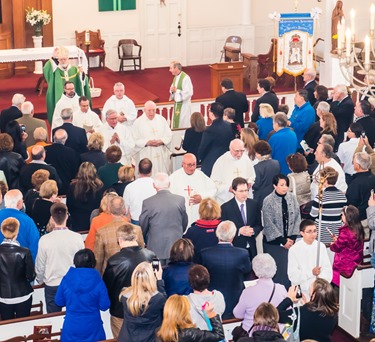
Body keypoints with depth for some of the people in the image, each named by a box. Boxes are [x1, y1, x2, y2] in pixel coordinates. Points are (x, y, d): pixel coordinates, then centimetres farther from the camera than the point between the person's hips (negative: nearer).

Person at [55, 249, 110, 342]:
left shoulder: (66, 279, -9)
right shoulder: (98, 281, -14)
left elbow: (59, 301, 2)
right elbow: (104, 306, -9)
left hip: (71, 328, 1)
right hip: (92, 328, -1)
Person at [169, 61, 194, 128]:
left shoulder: (185, 78, -17)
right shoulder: (175, 77, 9)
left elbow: (189, 92, -21)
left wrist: (176, 90, -18)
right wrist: (172, 90, -3)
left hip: (184, 104, -8)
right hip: (176, 104, 8)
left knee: (183, 125, -5)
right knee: (176, 124, 11)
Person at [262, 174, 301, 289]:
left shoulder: (292, 198, 2)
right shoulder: (268, 201, -9)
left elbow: (297, 218, 5)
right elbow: (269, 224, -10)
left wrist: (292, 237, -4)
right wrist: (283, 241, -10)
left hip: (289, 241, 3)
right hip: (273, 242, -3)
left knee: (289, 269, 3)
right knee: (276, 271, -2)